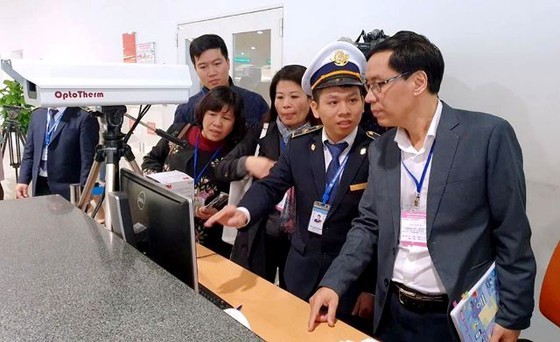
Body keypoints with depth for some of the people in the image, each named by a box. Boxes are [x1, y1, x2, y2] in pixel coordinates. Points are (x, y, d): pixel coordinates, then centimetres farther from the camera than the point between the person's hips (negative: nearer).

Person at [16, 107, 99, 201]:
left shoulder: (83, 118, -10)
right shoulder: (37, 114, 11)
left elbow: (88, 161, -12)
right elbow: (29, 152, 14)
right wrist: (22, 180, 5)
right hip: (39, 186, 6)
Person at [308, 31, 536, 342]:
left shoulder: (488, 134, -12)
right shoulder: (380, 150, 3)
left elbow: (513, 235, -10)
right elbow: (368, 225, 6)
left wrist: (511, 317, -8)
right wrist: (333, 283, -6)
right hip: (392, 312, 5)